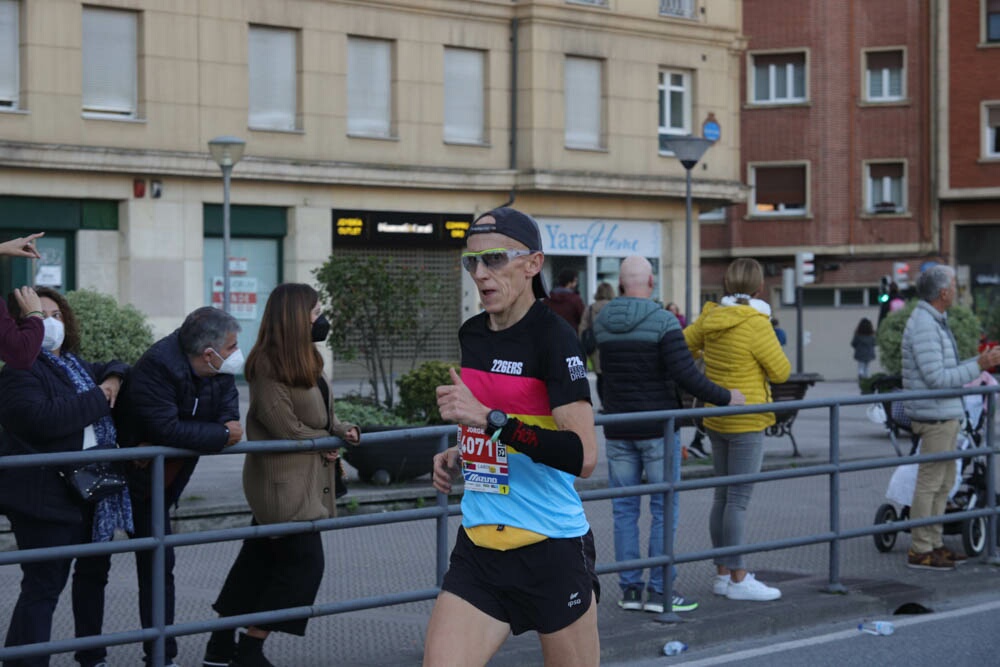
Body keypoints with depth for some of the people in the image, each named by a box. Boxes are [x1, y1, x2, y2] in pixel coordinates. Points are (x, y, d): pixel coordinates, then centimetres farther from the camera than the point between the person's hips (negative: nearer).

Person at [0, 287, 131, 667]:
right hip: (46, 495, -10)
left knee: (93, 572, 21)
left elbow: (114, 368, 30)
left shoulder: (73, 365, 14)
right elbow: (42, 419, -30)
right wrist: (98, 397, -21)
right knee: (43, 586, -10)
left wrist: (114, 378, 4)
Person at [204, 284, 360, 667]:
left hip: (300, 480, 9)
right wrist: (324, 441, -8)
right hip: (283, 481, -9)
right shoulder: (267, 364, -18)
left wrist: (340, 430, 1)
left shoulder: (304, 360, 11)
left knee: (260, 560, 13)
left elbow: (316, 416, 19)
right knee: (303, 562, -7)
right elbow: (283, 425, -20)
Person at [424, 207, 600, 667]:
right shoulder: (472, 336, 9)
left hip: (551, 551, -6)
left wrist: (490, 419, -26)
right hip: (478, 548, 6)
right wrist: (461, 454, 11)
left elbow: (583, 456, -24)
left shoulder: (553, 338, -14)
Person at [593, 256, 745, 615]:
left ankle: (629, 588, 9)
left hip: (618, 430, 5)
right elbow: (685, 374, -19)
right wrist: (725, 397, -7)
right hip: (658, 428, -5)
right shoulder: (662, 322, -13)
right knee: (665, 509, 2)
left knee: (624, 510, 9)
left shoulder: (601, 324, 3)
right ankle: (659, 591, 1)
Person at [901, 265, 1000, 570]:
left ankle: (934, 543, 21)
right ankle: (920, 550, -1)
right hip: (934, 416, -11)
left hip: (946, 414, 11)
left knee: (944, 482, 14)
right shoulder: (923, 326, -18)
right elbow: (937, 378, -23)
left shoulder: (936, 322, 16)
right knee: (929, 484, -6)